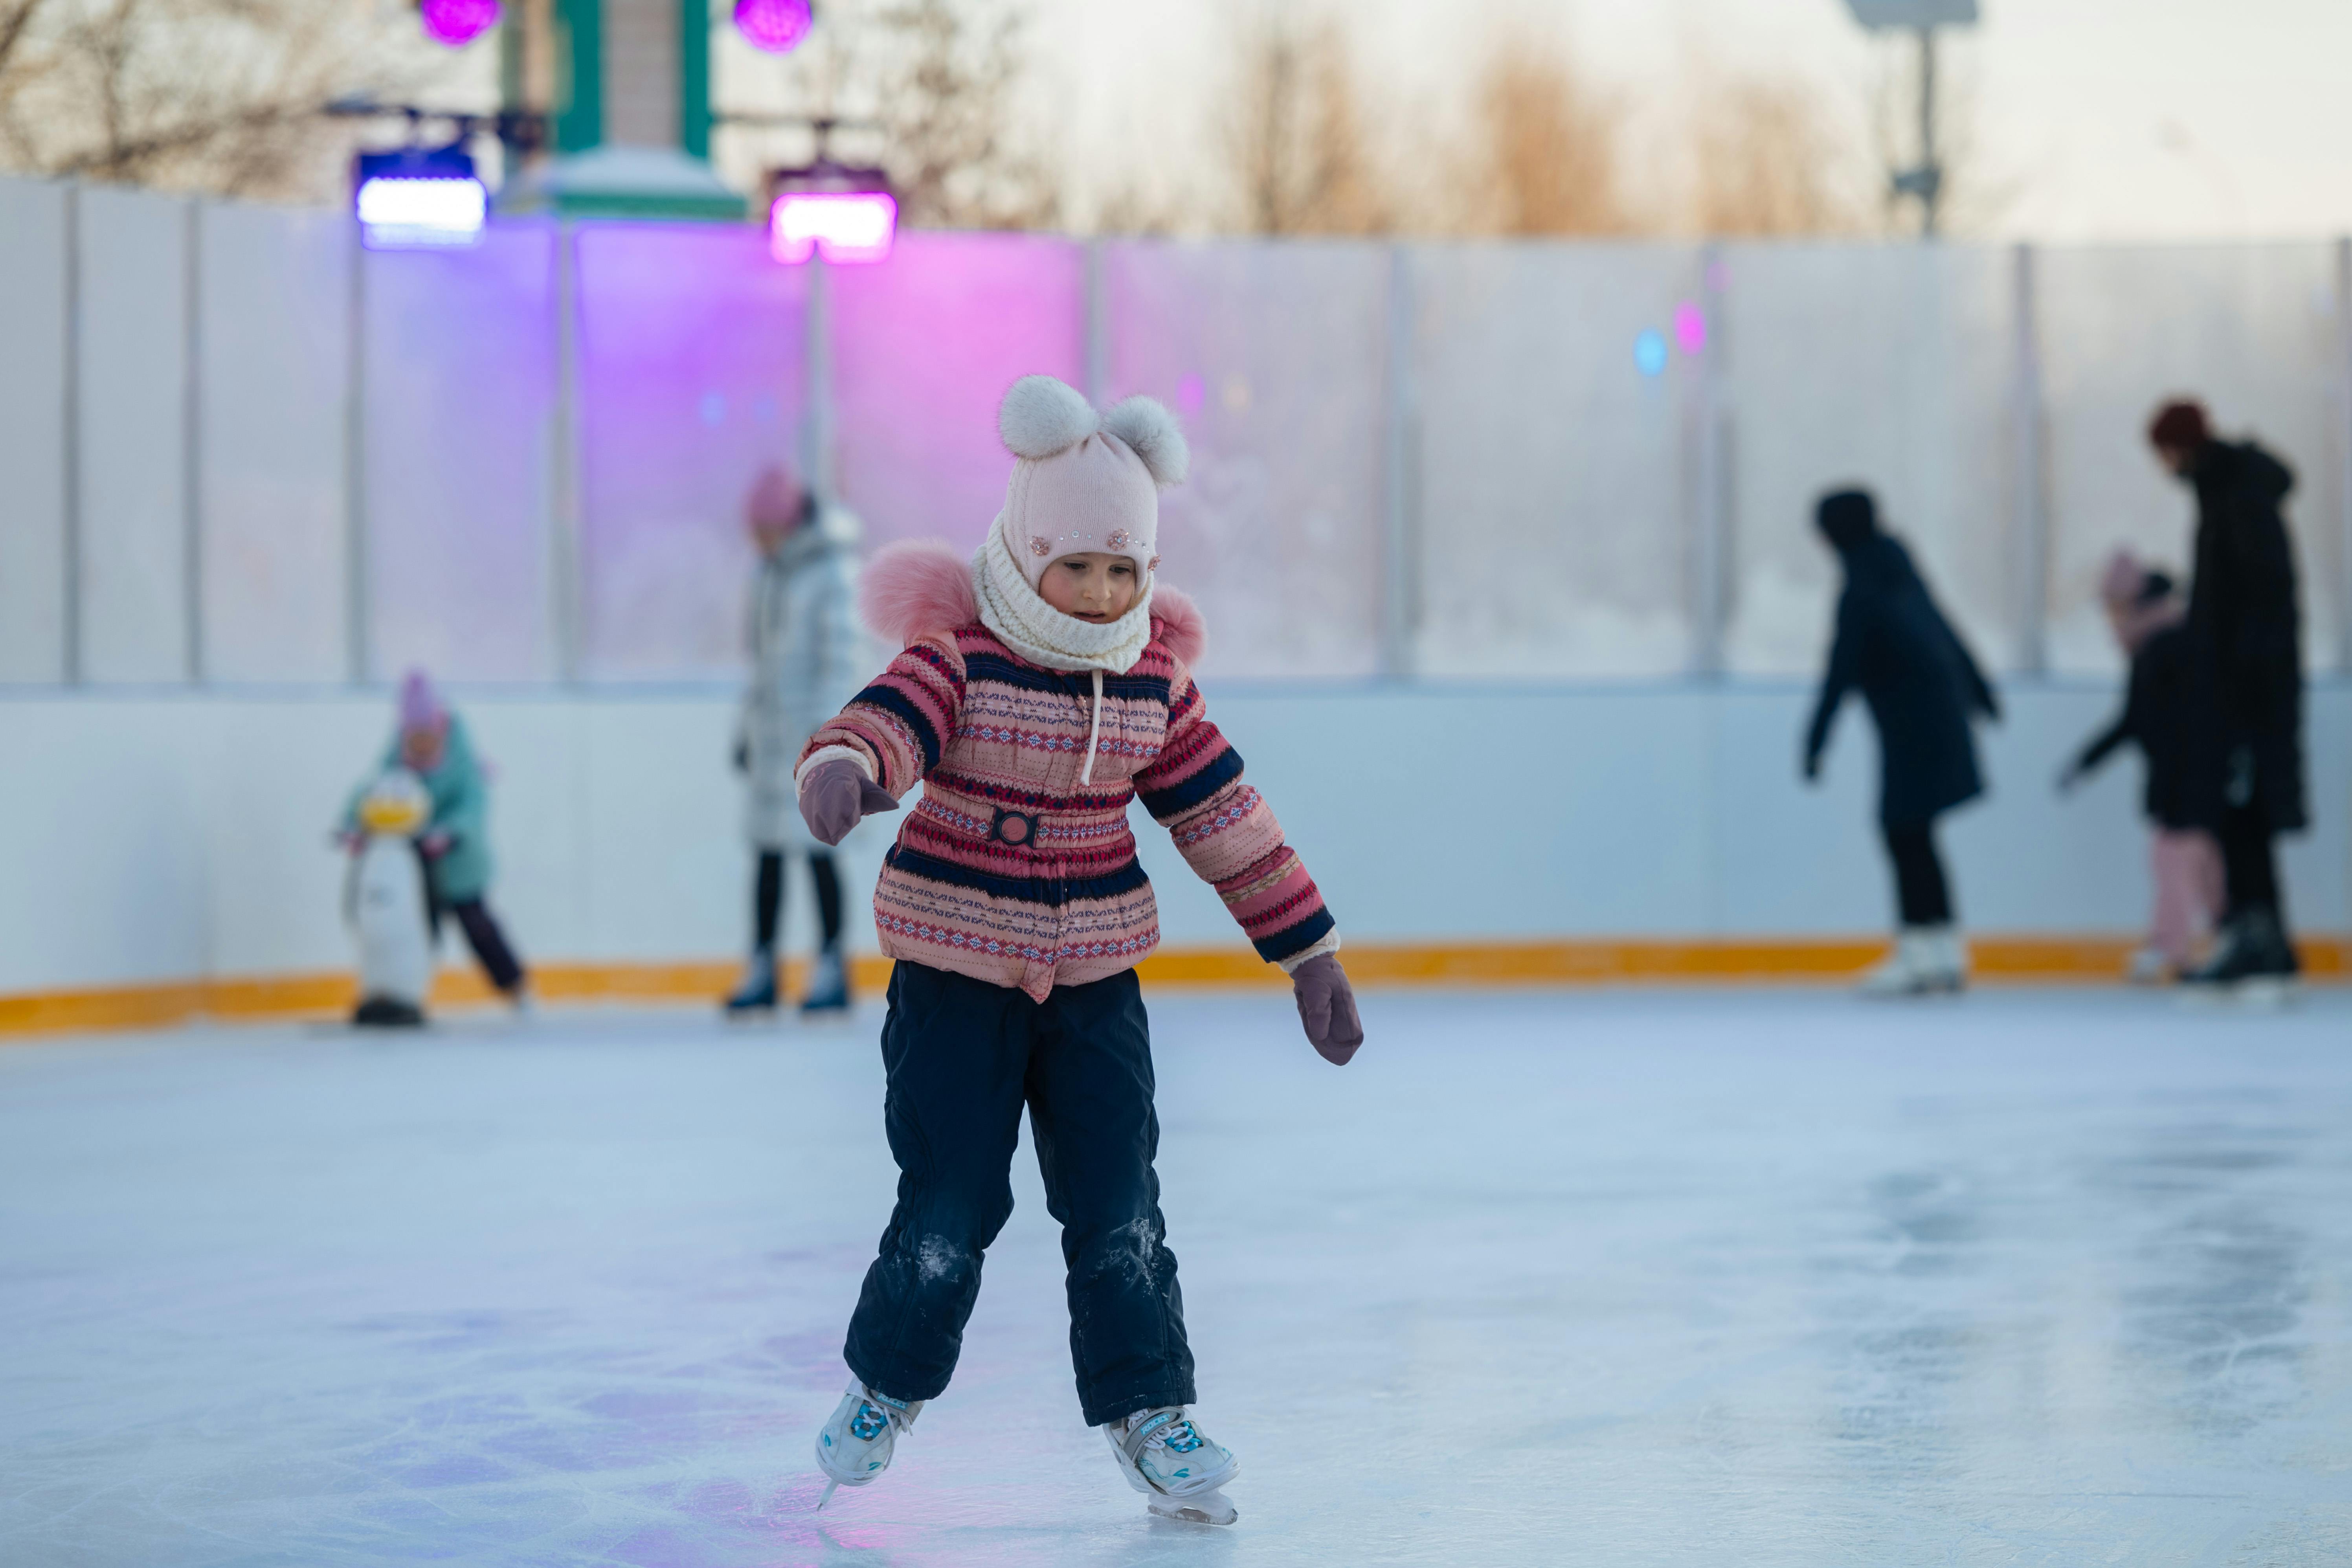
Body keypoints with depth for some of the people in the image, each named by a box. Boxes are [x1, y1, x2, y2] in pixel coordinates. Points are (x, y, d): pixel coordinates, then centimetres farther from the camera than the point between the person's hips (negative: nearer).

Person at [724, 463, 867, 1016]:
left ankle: (831, 970, -1)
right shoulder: (768, 572, 14)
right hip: (770, 732, 7)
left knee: (815, 847, -7)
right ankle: (761, 971, 10)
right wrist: (746, 729, 18)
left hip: (811, 730, -7)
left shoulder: (832, 571, -9)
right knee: (766, 850, 7)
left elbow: (844, 656, -13)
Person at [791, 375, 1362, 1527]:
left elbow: (1225, 817, 8)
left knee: (1117, 1203, -1)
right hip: (955, 972, -3)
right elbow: (891, 719, -32)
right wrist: (842, 769, -57)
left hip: (1094, 979, 3)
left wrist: (1309, 954, 10)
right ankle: (887, 1384, 24)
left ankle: (1147, 1411, 10)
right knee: (950, 1206, 0)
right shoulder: (961, 657, -12)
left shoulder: (1151, 681, 2)